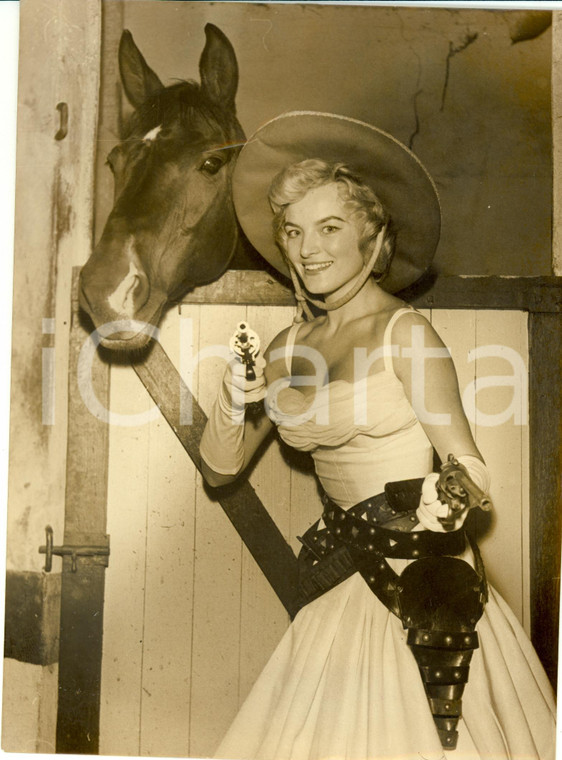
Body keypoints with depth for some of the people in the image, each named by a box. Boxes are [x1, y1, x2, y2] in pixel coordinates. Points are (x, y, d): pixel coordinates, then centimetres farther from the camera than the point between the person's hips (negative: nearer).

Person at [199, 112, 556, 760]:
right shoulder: (290, 346, 4)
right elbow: (221, 469, 7)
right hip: (344, 582, 5)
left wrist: (447, 497, -31)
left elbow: (469, 469, -11)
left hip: (424, 579, -5)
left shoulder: (404, 331, -12)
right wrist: (233, 406, -11)